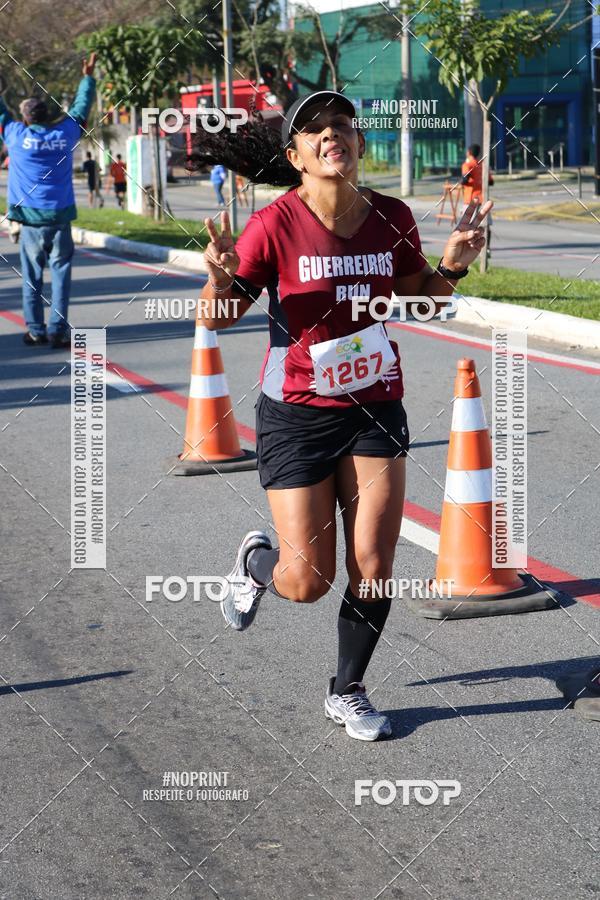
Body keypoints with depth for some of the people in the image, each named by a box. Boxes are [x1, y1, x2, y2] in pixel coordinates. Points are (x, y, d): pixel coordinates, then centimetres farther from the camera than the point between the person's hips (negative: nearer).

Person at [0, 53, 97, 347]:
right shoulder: (65, 133, 3)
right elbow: (80, 108, 19)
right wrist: (88, 77, 33)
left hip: (31, 218, -1)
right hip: (61, 217, 1)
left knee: (32, 276, 7)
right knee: (60, 274, 3)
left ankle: (35, 330, 7)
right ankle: (58, 330, -1)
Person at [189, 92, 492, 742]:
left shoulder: (391, 219, -3)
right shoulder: (275, 226, -14)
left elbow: (419, 298, 14)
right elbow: (215, 320, -8)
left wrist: (453, 265, -6)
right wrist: (222, 278, -29)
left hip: (376, 409, 3)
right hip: (297, 416, -3)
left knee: (373, 571, 1)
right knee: (308, 582, -1)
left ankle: (347, 692, 25)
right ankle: (256, 562, 37)